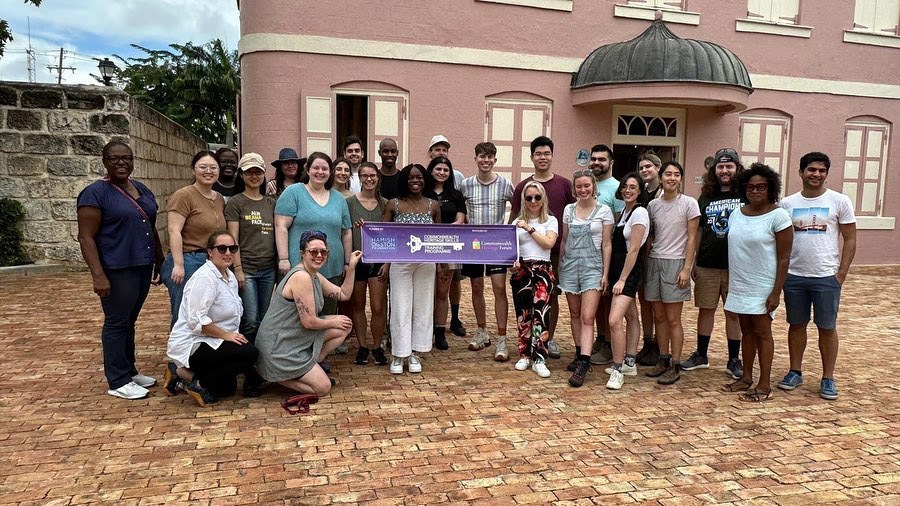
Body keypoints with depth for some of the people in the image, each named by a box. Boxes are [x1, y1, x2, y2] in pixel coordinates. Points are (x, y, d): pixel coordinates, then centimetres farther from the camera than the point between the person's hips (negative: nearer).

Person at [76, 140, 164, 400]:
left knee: (129, 322, 17)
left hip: (143, 267, 7)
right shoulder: (95, 193, -9)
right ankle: (118, 382, 12)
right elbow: (86, 237, -13)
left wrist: (160, 262, 17)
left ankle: (130, 371, 27)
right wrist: (98, 275, -21)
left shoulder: (142, 189, 12)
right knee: (116, 323, 2)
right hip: (117, 270, -7)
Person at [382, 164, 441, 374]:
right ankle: (398, 355, 12)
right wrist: (385, 262, -11)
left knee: (423, 306, 7)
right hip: (400, 262, -2)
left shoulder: (433, 206, 5)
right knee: (401, 307, 2)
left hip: (426, 263, 2)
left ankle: (414, 353, 20)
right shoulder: (393, 204, 0)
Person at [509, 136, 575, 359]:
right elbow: (514, 219, 6)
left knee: (552, 295, 8)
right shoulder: (523, 186, 3)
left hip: (556, 251, 0)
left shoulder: (564, 184, 3)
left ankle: (549, 339, 21)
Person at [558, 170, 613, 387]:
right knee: (575, 314, 11)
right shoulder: (569, 210, 8)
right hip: (570, 265, 4)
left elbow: (607, 244, -1)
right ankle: (580, 355, 24)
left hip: (592, 266, -4)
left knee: (587, 317, -11)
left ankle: (583, 365, -14)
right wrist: (559, 267, 13)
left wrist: (605, 273, -5)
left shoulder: (604, 211, -1)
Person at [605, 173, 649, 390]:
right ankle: (630, 363, 26)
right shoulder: (624, 211, 12)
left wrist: (622, 280, -19)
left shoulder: (639, 213, -14)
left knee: (614, 320, -18)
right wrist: (617, 277, 10)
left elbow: (633, 250, -18)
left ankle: (618, 371, -9)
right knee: (631, 317, 17)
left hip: (630, 271, -9)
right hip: (619, 268, 9)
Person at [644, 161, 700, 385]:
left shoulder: (689, 203, -3)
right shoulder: (653, 205, 8)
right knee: (659, 317, 9)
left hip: (675, 263, -4)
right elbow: (650, 237, 11)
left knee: (673, 319, -1)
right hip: (654, 262, 4)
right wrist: (645, 264, 6)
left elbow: (692, 239, -5)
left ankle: (675, 366, 7)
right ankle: (663, 360, 21)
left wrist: (686, 268, -11)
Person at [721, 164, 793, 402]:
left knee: (762, 332, 1)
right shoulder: (736, 214, 7)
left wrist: (776, 292, -16)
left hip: (762, 287, -5)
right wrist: (729, 283, 11)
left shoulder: (778, 216, -10)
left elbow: (784, 258, -12)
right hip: (739, 285, 6)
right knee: (746, 331, 13)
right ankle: (746, 378, 23)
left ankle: (764, 385, 9)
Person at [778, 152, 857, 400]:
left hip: (826, 277, -2)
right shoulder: (787, 203, 4)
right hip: (793, 276, 2)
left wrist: (841, 273, -6)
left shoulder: (839, 202, -1)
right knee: (796, 325, 11)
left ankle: (828, 378, 18)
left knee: (827, 328, 6)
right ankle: (795, 372, 24)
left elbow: (850, 240, 0)